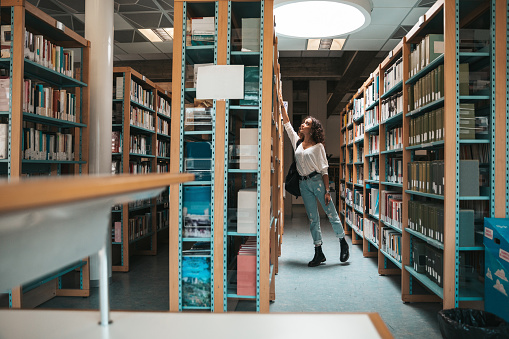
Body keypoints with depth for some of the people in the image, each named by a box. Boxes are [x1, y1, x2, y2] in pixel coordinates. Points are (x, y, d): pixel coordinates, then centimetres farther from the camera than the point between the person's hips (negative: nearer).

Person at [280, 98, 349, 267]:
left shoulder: (318, 146, -1)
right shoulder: (297, 142, 12)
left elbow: (324, 170, -4)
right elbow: (287, 123, 16)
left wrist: (327, 190, -9)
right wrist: (282, 105, 12)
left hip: (317, 181, -4)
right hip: (303, 184, 5)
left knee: (331, 213, 1)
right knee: (312, 219, 5)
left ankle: (343, 243, 20)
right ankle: (318, 253, 10)